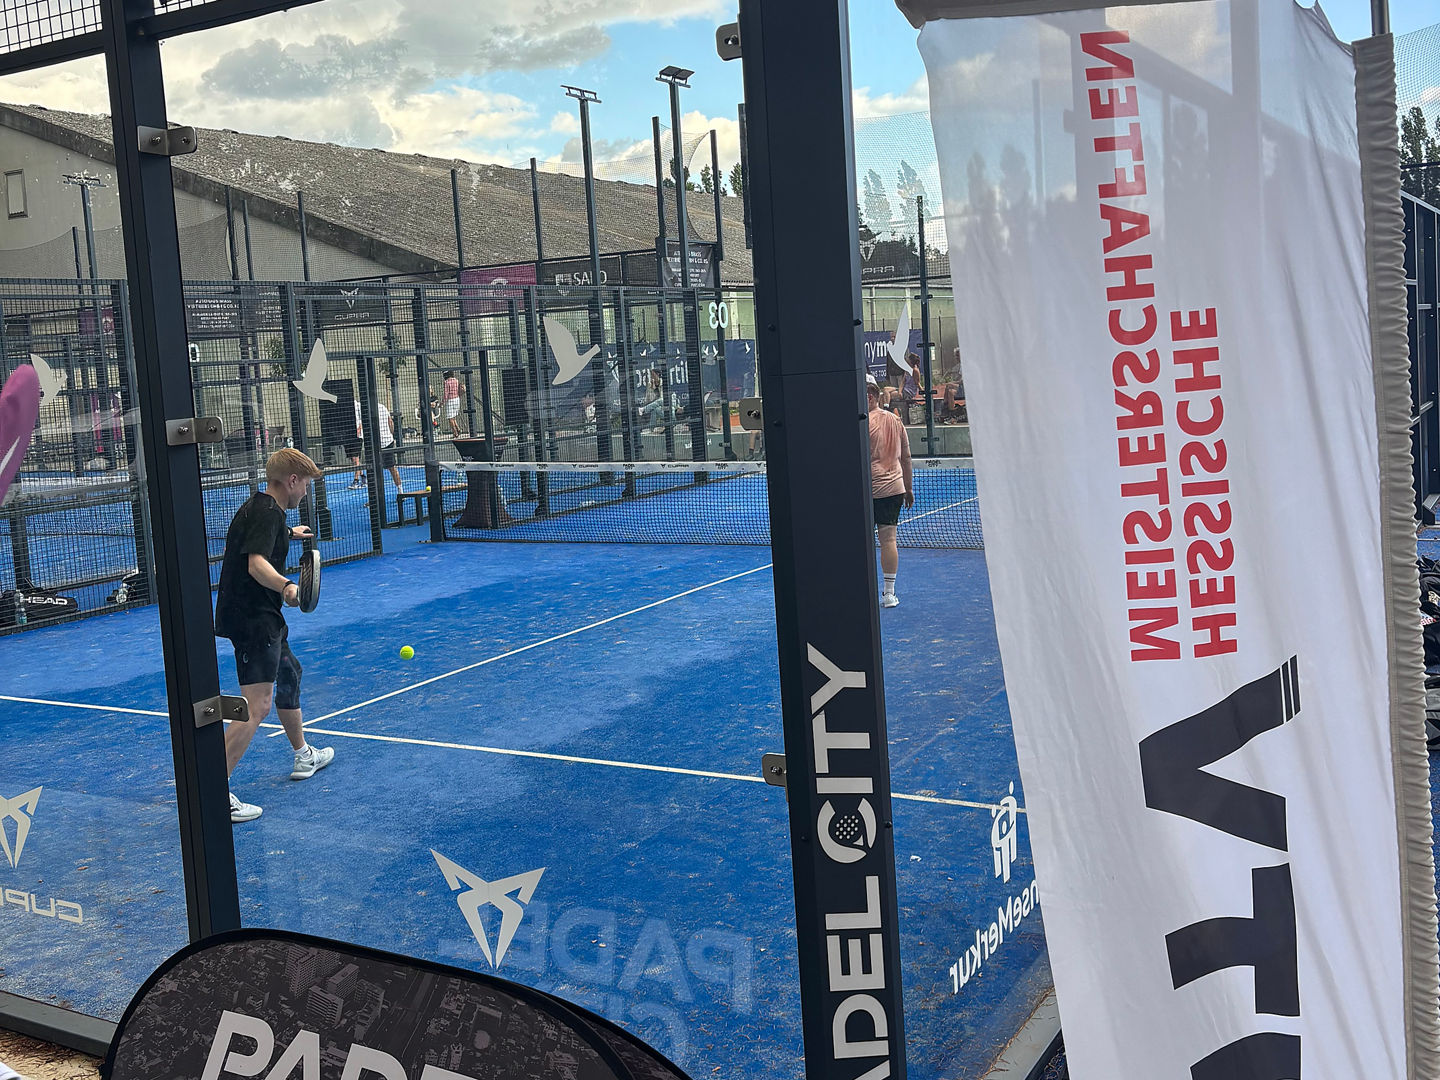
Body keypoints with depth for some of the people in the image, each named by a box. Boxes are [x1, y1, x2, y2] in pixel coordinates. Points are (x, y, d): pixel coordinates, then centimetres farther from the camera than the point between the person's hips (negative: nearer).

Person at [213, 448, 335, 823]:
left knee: (289, 675, 27)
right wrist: (286, 586, -53)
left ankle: (303, 756, 46)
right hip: (252, 619, -11)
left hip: (262, 617, 11)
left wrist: (289, 534, 58)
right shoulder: (267, 513, -18)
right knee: (257, 707, -16)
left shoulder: (261, 508, 14)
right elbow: (257, 564, -34)